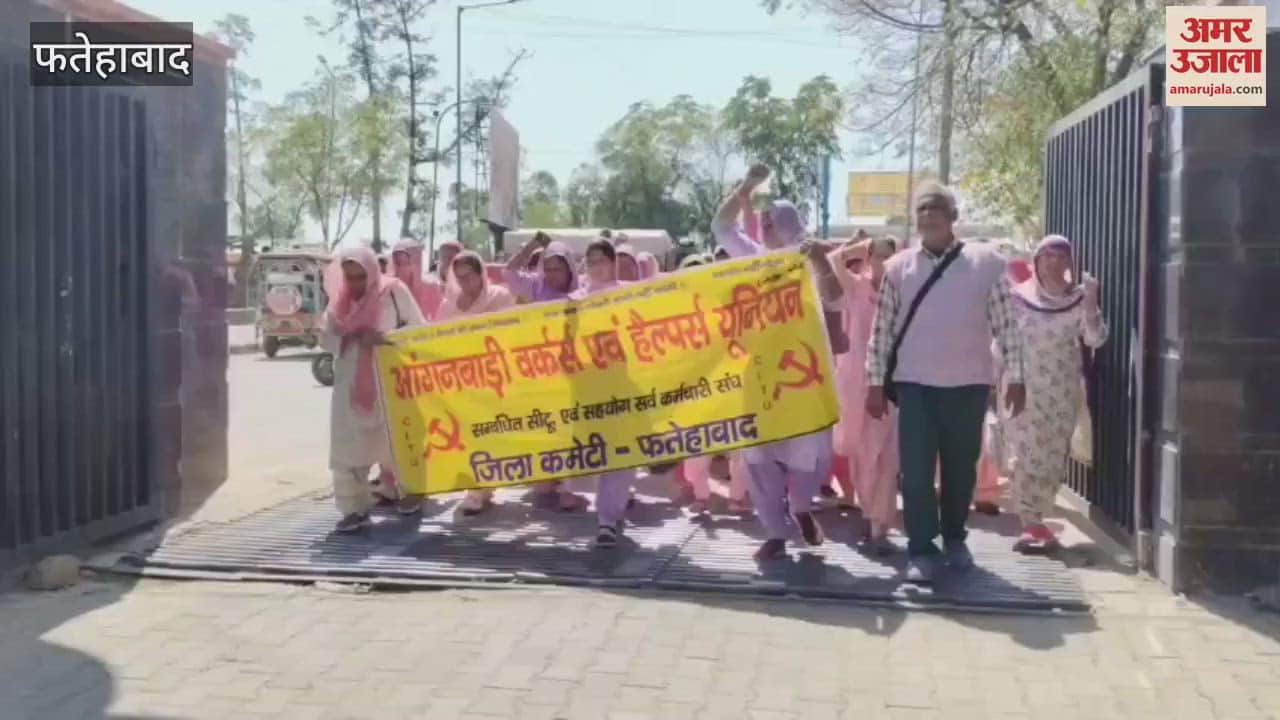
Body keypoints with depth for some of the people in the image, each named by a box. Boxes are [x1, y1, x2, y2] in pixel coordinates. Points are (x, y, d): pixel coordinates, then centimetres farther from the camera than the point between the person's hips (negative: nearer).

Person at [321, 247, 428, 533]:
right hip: (351, 381, 3)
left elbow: (418, 326, -4)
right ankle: (355, 506, 1)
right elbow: (326, 338, 6)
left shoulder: (394, 290, -4)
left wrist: (390, 338, -19)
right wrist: (354, 339, -13)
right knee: (348, 444, -5)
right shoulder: (340, 299, 7)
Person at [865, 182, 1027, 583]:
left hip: (968, 384, 0)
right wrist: (875, 382, 2)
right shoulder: (898, 267, 3)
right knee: (916, 470, -2)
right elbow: (882, 329, 4)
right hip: (914, 384, 0)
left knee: (960, 468, 11)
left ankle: (955, 539, 29)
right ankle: (921, 550, 6)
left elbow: (1006, 324, 0)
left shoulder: (986, 263, -1)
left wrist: (1015, 377, -1)